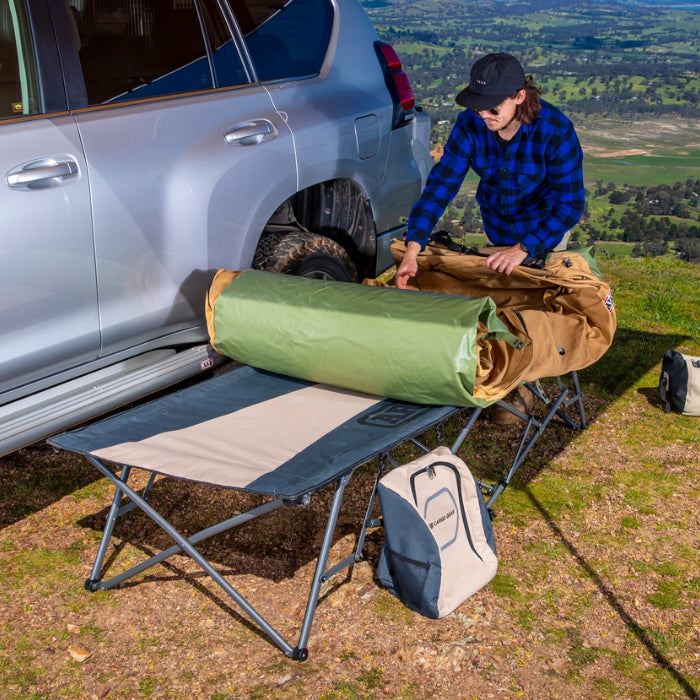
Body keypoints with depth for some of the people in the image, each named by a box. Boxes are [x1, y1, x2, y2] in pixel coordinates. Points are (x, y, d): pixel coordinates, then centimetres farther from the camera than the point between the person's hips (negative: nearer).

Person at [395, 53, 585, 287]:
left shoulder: (556, 132, -32)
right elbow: (440, 184, -26)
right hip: (496, 227, 3)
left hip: (545, 225, -3)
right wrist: (412, 250, -36)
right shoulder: (469, 125, -24)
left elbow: (570, 204, -29)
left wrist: (523, 249, -39)